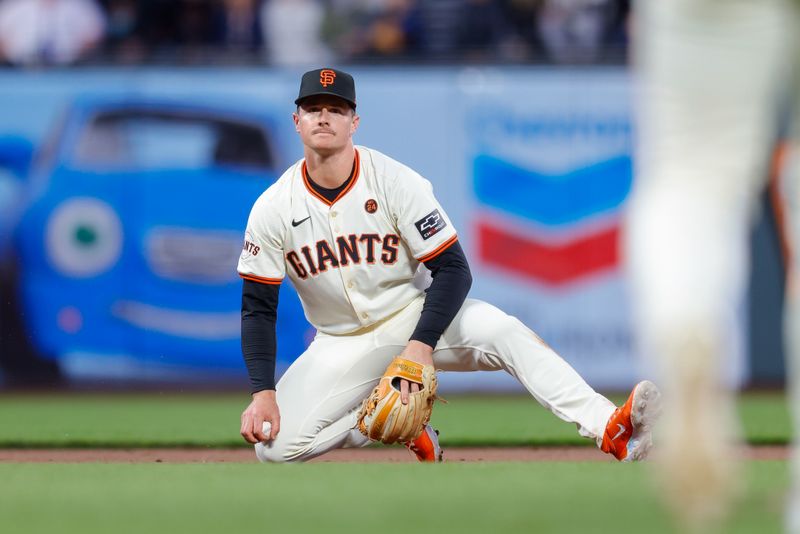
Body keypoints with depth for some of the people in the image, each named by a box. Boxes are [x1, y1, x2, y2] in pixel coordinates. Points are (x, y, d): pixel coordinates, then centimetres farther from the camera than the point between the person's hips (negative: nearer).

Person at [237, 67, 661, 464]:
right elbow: (258, 308, -4)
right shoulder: (272, 209, -10)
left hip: (412, 318, -2)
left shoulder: (396, 181, -14)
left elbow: (453, 269, -14)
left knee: (504, 333, -31)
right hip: (343, 344, 2)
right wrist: (263, 393, -16)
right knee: (274, 442, -19)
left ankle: (609, 430, -45)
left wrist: (421, 344, -29)